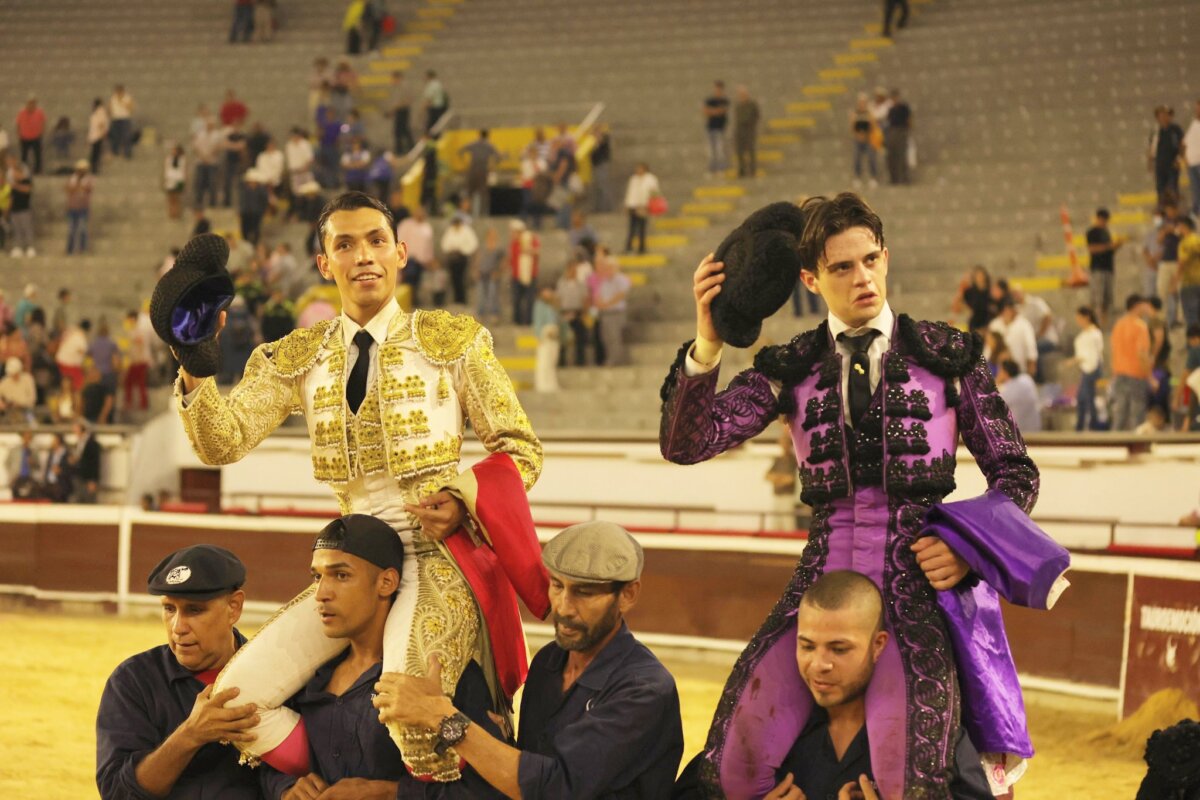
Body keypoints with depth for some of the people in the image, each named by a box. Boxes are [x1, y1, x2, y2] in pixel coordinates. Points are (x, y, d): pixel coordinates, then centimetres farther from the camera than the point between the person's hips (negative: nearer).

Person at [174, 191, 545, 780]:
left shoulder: (452, 341, 1)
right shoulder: (297, 358, 9)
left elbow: (521, 449, 4)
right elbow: (222, 443, -2)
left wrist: (465, 502, -15)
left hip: (439, 557, -4)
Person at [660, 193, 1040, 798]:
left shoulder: (946, 357, 9)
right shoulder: (791, 369, 11)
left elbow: (1015, 473, 14)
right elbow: (684, 444, 1)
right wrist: (707, 345, -13)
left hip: (921, 585, -2)